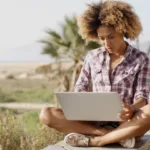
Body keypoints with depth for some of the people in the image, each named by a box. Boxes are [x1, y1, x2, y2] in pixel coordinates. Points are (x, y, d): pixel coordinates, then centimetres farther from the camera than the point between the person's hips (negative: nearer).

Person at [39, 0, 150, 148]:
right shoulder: (92, 57, 10)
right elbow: (80, 87, 14)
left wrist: (131, 108, -28)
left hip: (125, 122, -2)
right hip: (95, 121, 3)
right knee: (46, 114, -21)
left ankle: (94, 140, -31)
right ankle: (116, 136, -26)